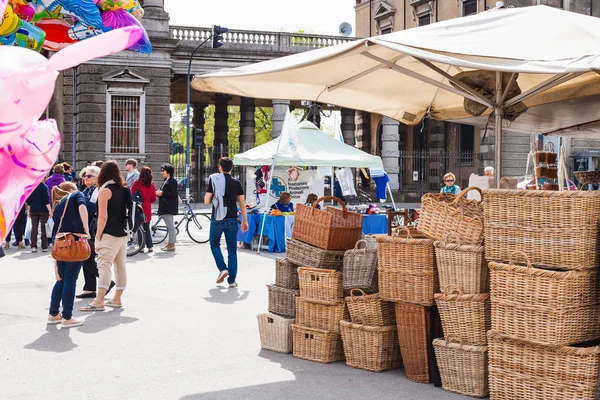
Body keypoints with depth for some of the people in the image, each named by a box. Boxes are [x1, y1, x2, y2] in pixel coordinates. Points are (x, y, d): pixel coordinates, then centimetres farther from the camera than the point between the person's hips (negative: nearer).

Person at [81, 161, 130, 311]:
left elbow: (103, 217, -14)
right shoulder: (123, 189, 12)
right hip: (123, 234, 8)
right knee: (120, 266, 11)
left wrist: (98, 236, -10)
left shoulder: (105, 190, -9)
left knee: (104, 265, -12)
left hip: (110, 234, -8)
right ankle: (117, 299, 18)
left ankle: (99, 301, -18)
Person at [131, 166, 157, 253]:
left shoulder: (136, 183, -10)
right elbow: (153, 199, 5)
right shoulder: (152, 185, -1)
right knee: (147, 228, 13)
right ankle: (150, 247, 10)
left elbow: (131, 195, -6)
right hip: (147, 209, 3)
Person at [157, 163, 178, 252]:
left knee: (170, 225, -8)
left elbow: (173, 194, -19)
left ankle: (172, 244, -5)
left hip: (169, 207, -10)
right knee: (169, 225, 13)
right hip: (165, 207, 10)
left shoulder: (172, 181, -12)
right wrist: (159, 193, 6)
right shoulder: (165, 181, 19)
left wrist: (162, 193, -17)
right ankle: (170, 243, 18)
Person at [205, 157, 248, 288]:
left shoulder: (214, 180, -6)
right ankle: (232, 280, 4)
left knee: (215, 245, 20)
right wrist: (244, 220, 11)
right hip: (232, 220, 2)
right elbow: (242, 204, 2)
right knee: (232, 250, 6)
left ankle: (223, 269, 2)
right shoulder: (236, 183, 1)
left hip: (217, 219, -2)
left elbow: (206, 201, -8)